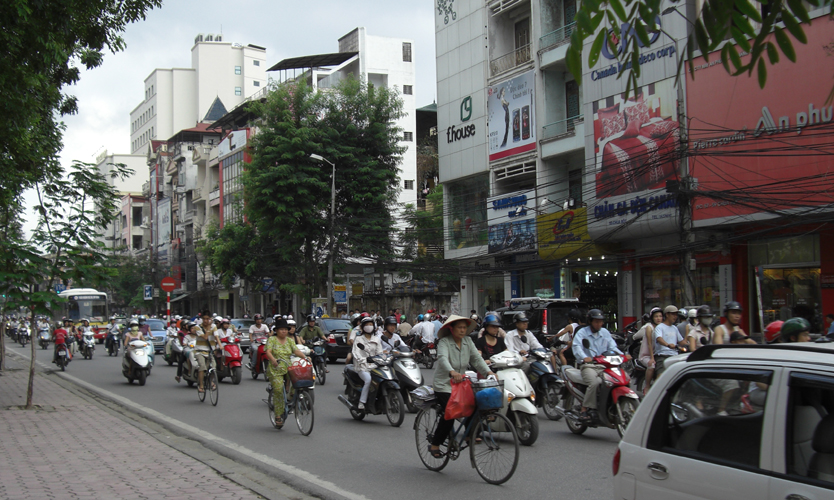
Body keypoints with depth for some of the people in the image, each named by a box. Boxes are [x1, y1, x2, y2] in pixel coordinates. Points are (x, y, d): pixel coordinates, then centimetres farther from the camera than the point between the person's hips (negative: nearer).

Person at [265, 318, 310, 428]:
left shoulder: (290, 340, 15)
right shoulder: (272, 339, 3)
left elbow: (296, 350, 2)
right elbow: (268, 351, -12)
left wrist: (304, 357, -18)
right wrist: (273, 359, -33)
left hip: (288, 368, 4)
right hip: (275, 370, -4)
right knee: (278, 391, -13)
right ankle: (278, 416, -5)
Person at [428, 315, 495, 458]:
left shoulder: (468, 341, 7)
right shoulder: (444, 342, -11)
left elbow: (477, 358, 0)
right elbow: (443, 358, -30)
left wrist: (488, 371, -18)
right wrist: (452, 372, -49)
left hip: (461, 384, 6)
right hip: (444, 385, -6)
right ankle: (434, 445, -2)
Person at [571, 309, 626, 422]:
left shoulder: (605, 332, 21)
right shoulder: (582, 332, 4)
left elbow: (612, 347, 13)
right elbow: (577, 347, -13)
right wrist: (584, 357, -34)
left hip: (604, 366, 5)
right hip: (589, 366, -5)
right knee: (595, 382, -34)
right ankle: (584, 410, -25)